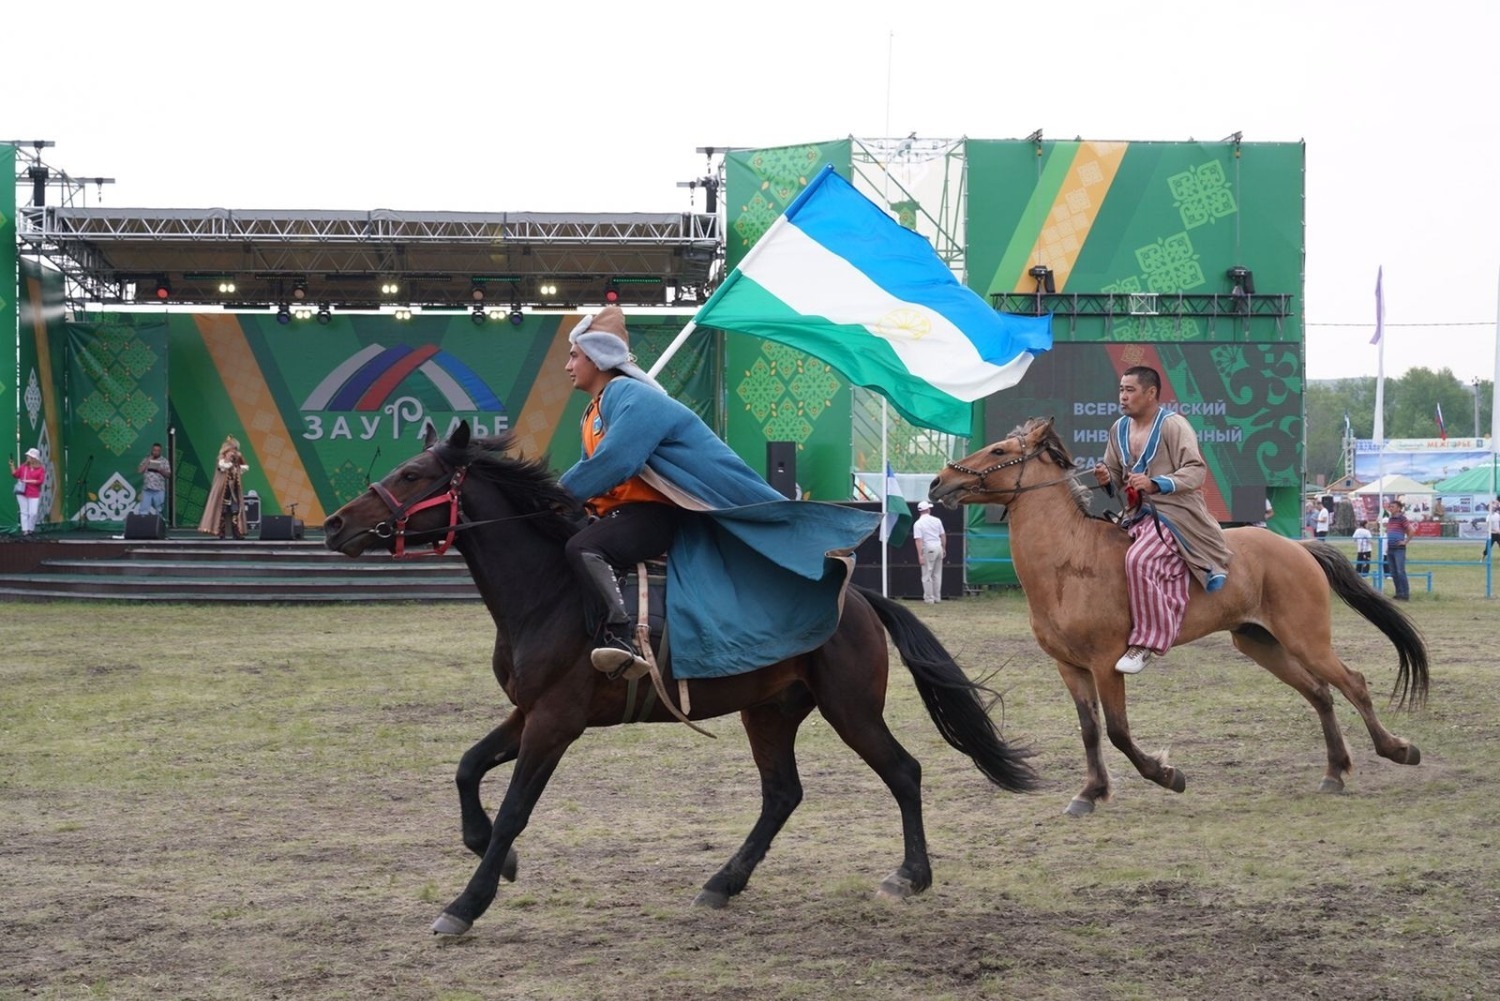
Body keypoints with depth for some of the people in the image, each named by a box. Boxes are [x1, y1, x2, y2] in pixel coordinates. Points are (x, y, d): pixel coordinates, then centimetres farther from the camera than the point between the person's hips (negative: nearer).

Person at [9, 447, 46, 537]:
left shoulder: (41, 469, -2)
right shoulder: (23, 466, 8)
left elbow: (41, 481, -9)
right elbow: (15, 474, 9)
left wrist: (29, 481, -14)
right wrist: (12, 466, -3)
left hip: (34, 494, -2)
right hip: (22, 493, 2)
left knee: (33, 513, -6)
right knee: (24, 512, 2)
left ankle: (31, 529, 11)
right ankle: (25, 530, 4)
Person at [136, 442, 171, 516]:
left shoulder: (164, 461, 6)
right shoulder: (146, 460, 12)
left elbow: (168, 474, 2)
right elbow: (139, 470, 3)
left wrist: (161, 471, -16)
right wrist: (147, 462, -3)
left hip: (159, 490, -1)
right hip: (146, 489, 1)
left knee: (159, 510, 0)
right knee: (143, 510, -4)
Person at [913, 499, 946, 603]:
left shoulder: (918, 523, -8)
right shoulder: (936, 520, 5)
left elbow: (919, 540, -14)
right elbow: (943, 535, 9)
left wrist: (920, 555, -15)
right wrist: (944, 548, 21)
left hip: (928, 549, -5)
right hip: (939, 547, 5)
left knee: (927, 575, 3)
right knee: (937, 574, 15)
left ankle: (929, 598, 3)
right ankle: (937, 597, 20)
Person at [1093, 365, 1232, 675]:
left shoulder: (1173, 425, -9)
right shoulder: (1119, 429, 13)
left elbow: (1196, 471, -16)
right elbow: (1116, 475, 21)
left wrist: (1155, 484, -28)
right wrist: (1106, 478, -4)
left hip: (1174, 514, -8)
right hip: (1137, 515, 8)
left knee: (1138, 559, -31)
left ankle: (1146, 641, -24)